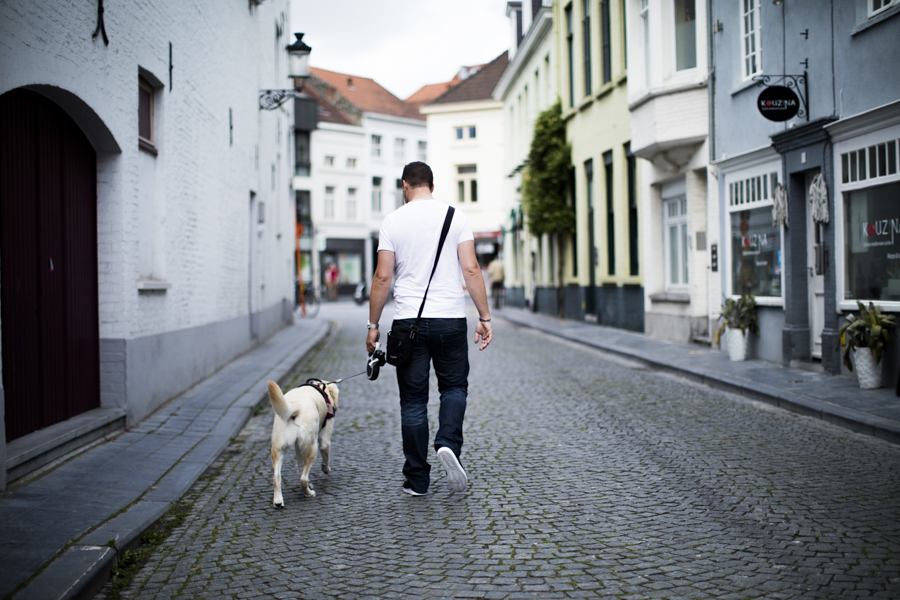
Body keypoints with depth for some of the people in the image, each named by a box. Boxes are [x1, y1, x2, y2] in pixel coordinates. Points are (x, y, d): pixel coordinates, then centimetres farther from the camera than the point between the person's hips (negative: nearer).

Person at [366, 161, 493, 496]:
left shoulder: (393, 221, 1)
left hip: (408, 321, 0)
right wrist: (484, 317, 0)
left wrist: (373, 324, 5)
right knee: (454, 387, 17)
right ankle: (448, 444, -9)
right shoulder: (455, 216, 2)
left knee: (413, 400, 7)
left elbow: (383, 277, -2)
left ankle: (417, 480, 11)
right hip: (450, 318, 0)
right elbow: (471, 270, -4)